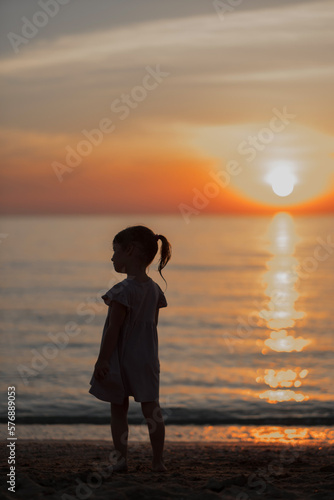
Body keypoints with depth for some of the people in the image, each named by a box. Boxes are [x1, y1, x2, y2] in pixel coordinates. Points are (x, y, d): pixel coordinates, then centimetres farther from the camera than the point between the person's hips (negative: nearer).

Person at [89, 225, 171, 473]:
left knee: (118, 410, 7)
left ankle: (121, 459, 6)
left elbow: (113, 329, -18)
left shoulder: (123, 290, -18)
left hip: (120, 358, -5)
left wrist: (102, 360, -13)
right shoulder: (154, 288, 4)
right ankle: (158, 460, 6)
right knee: (151, 407, 4)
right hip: (147, 358, 5)